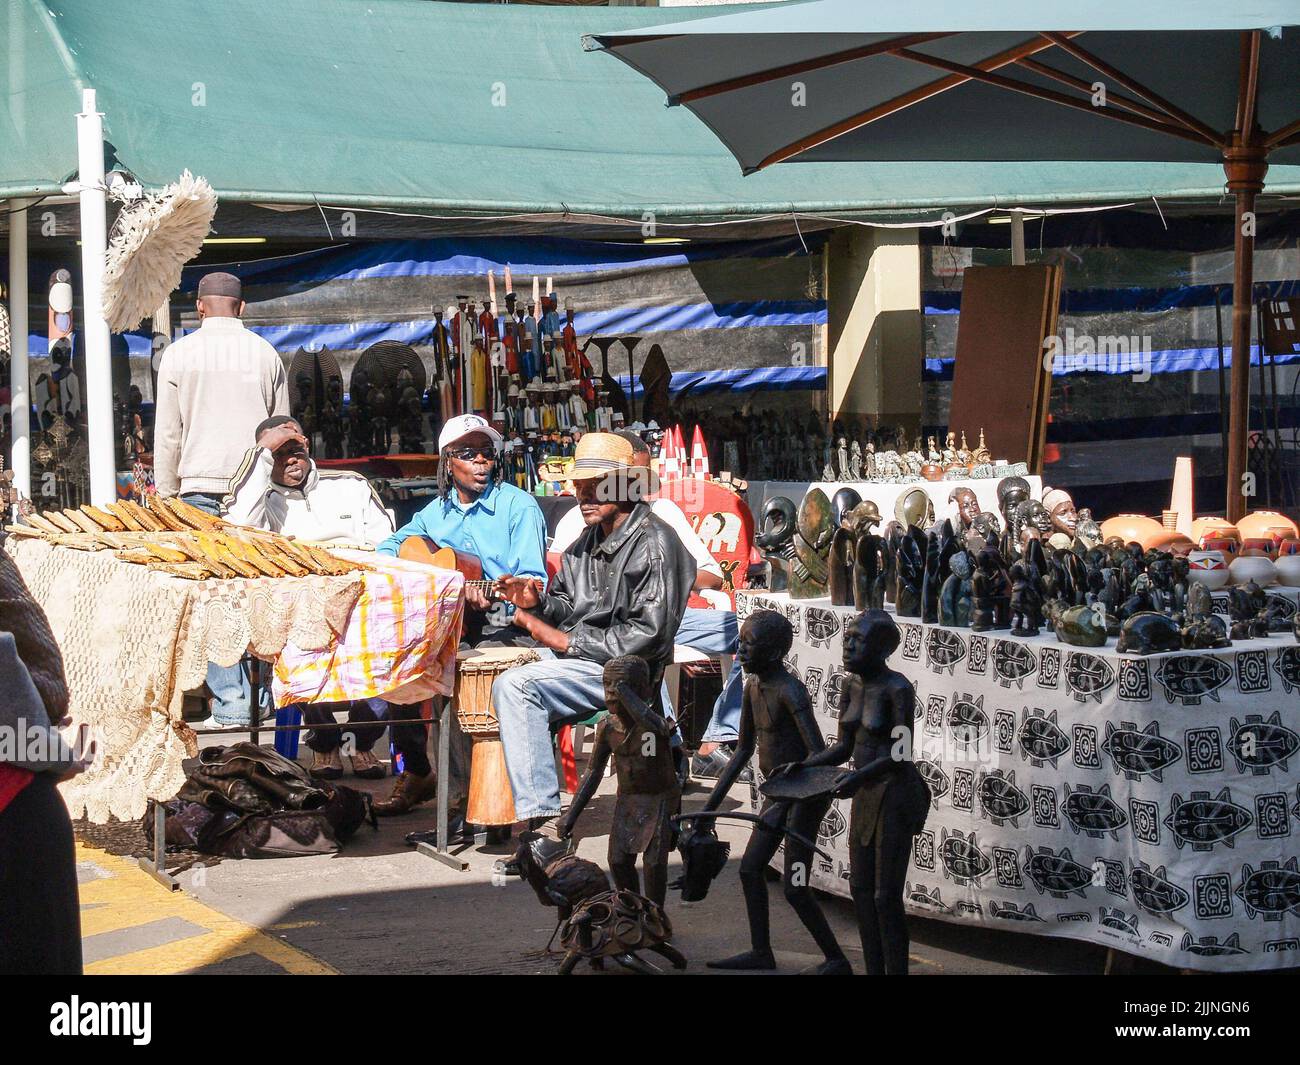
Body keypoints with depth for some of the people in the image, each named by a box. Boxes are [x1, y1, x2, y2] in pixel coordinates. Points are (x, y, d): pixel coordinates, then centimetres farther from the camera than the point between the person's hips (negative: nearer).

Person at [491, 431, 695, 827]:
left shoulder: (654, 544, -14)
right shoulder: (589, 539, 15)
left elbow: (647, 635, -21)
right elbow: (567, 606, 21)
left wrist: (569, 641, -16)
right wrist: (536, 601, -3)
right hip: (576, 659, 10)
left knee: (515, 685, -27)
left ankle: (540, 816, -28)